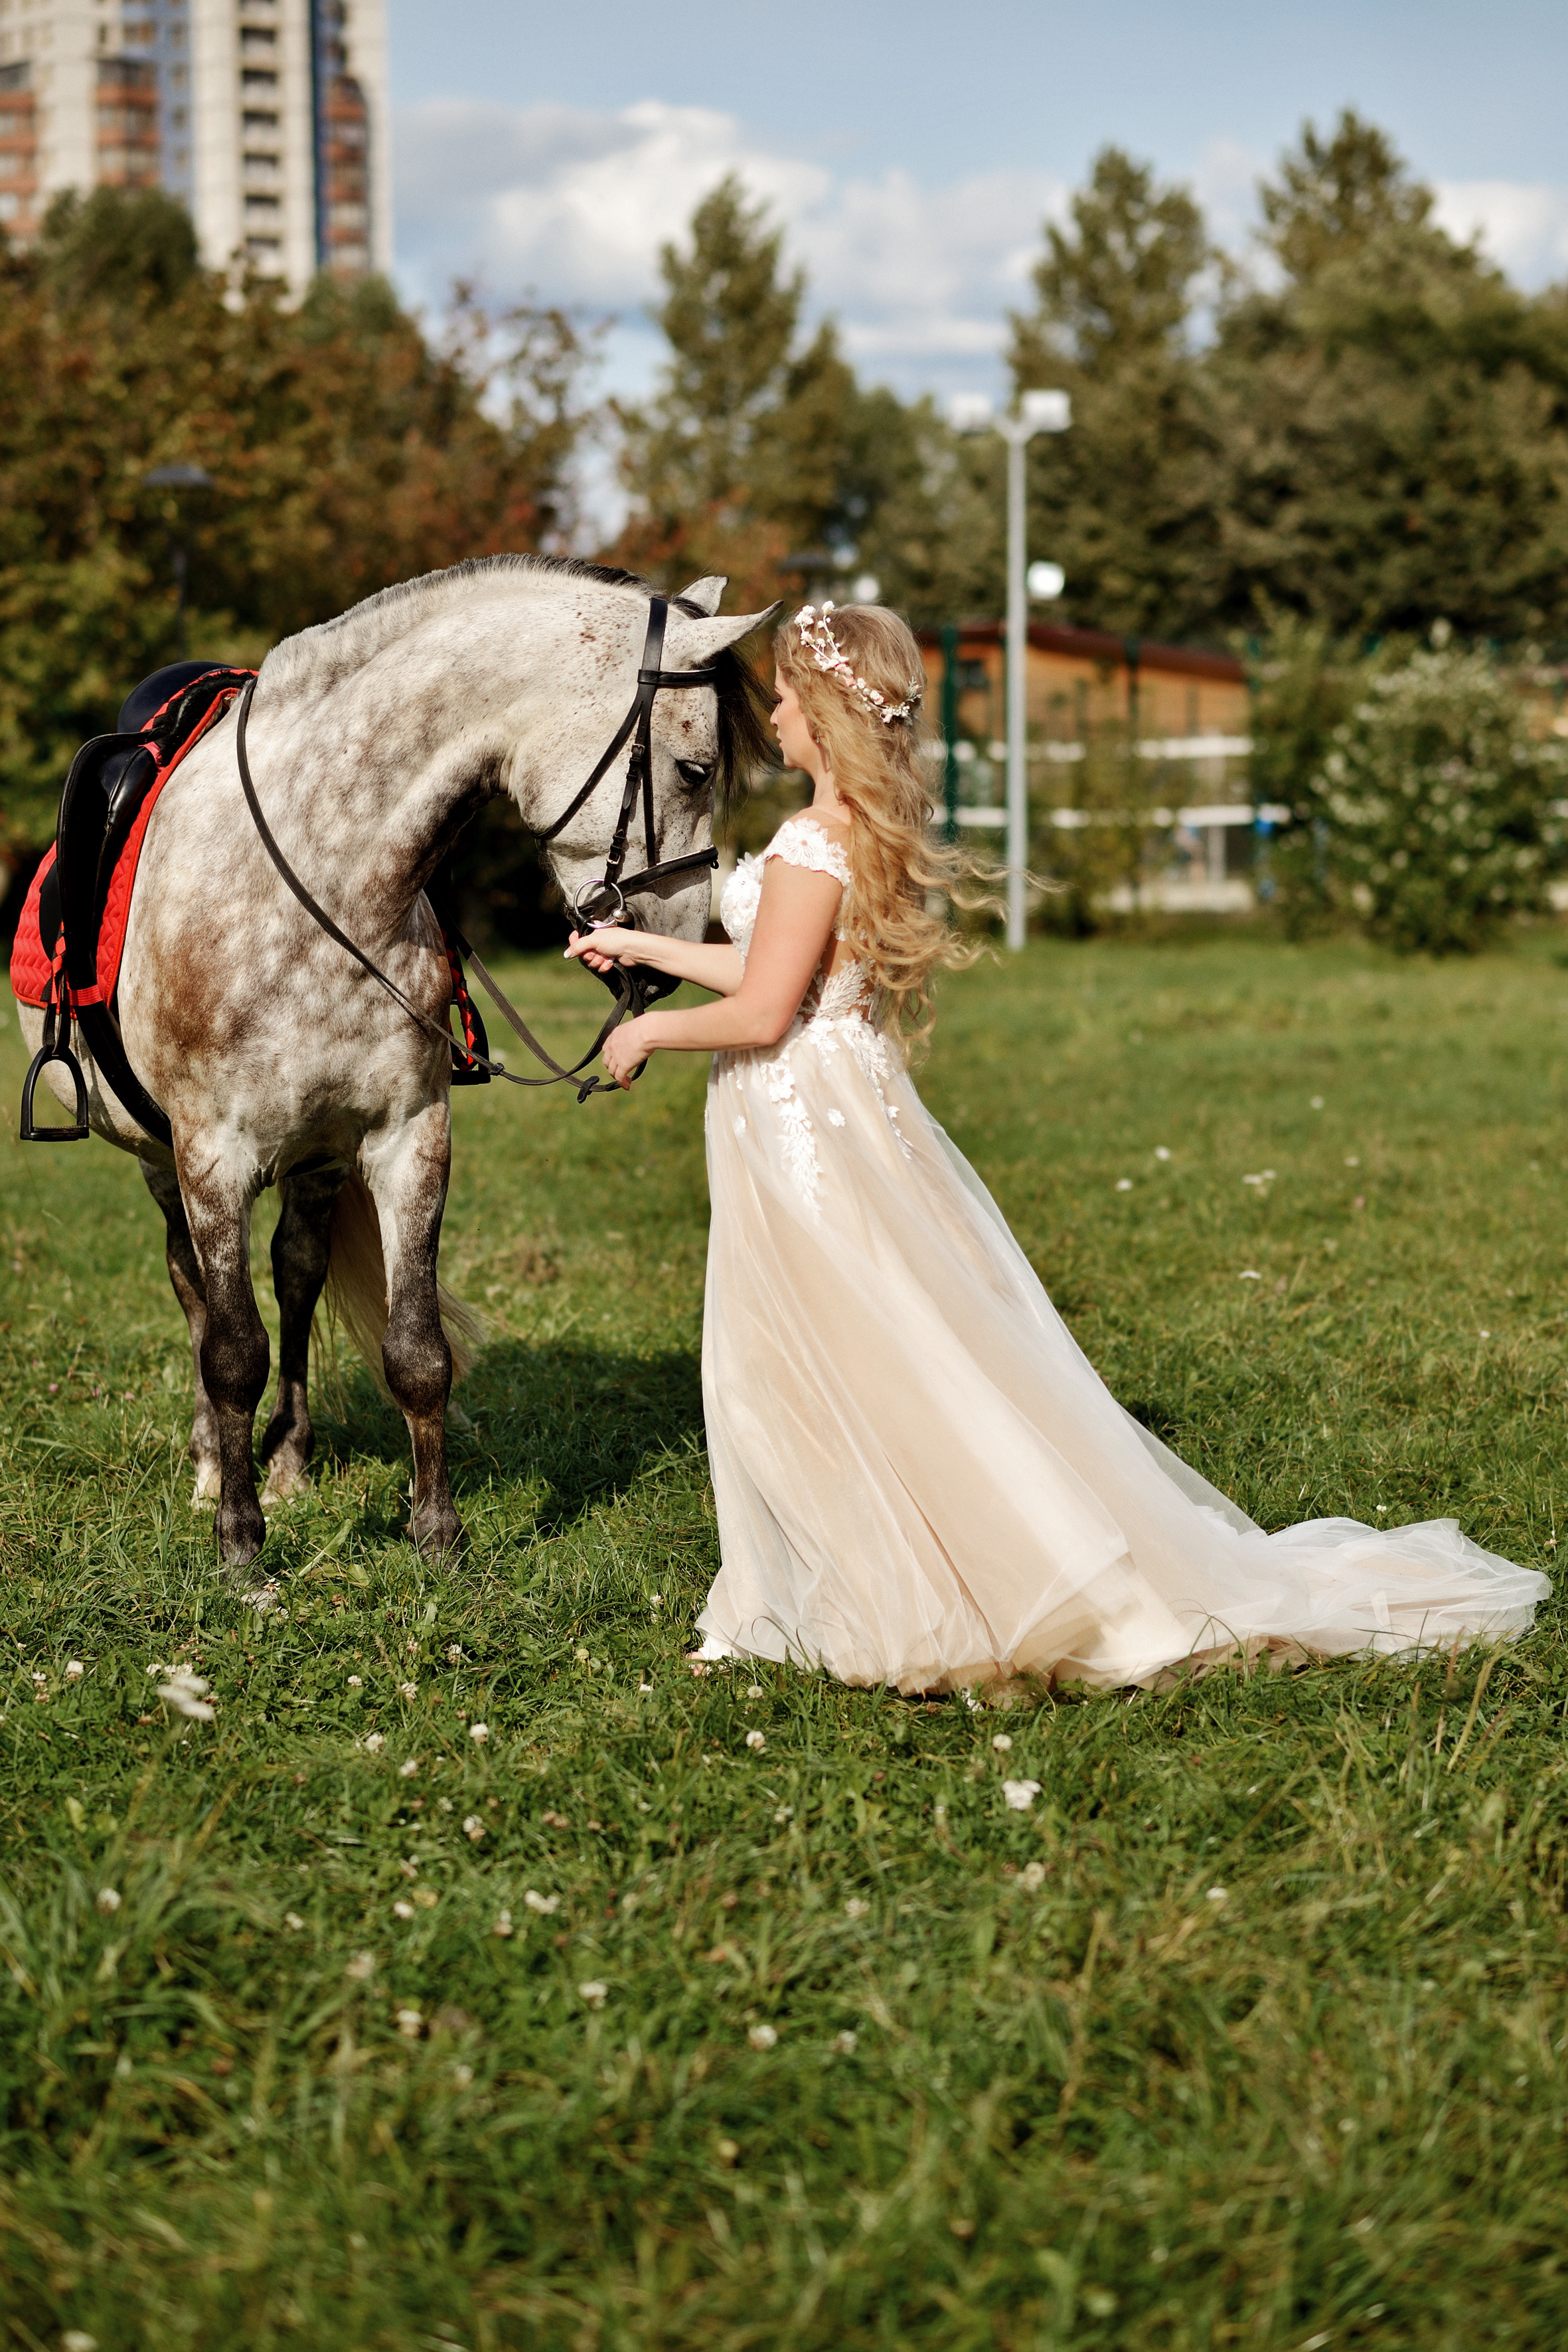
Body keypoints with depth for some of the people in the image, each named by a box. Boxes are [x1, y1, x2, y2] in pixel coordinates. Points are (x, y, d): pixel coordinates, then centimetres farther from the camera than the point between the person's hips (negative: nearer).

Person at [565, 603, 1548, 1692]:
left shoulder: (811, 848, -19)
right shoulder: (877, 834, 10)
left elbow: (761, 1011, -21)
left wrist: (651, 1033, -5)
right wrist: (642, 946, 24)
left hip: (806, 1137, -9)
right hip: (848, 1114, 9)